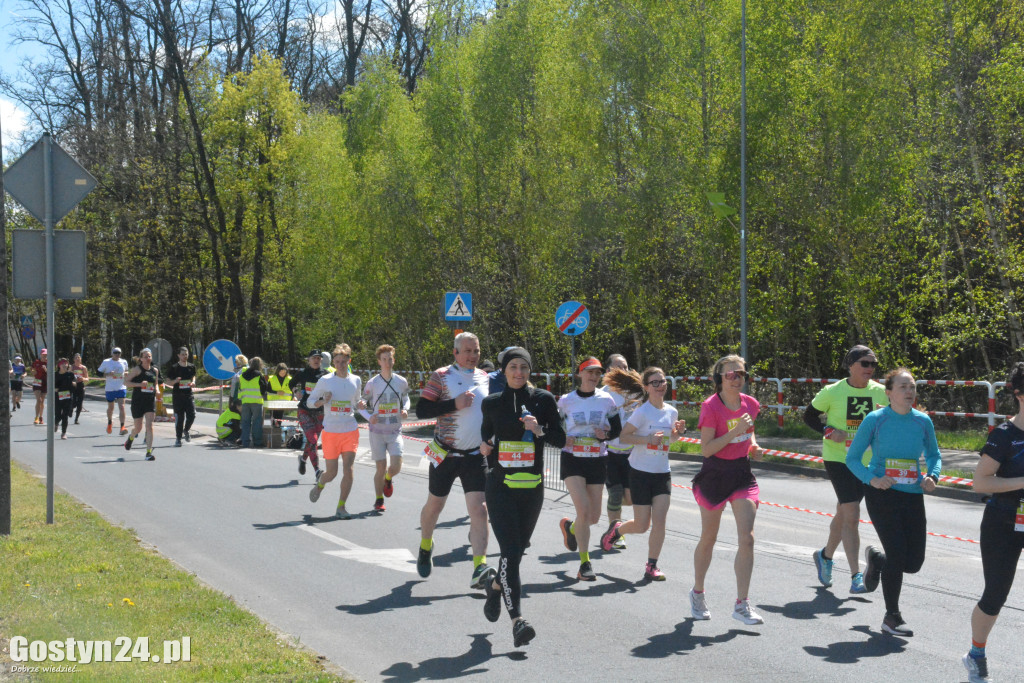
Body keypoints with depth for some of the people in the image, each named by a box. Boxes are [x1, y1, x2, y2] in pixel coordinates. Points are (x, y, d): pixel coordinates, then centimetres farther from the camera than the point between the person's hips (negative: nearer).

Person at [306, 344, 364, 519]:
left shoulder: (356, 380, 7)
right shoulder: (325, 380, -2)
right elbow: (310, 400, 5)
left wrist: (360, 405, -2)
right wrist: (322, 401, -16)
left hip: (350, 431, 2)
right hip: (330, 431, -2)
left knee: (348, 469, -9)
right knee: (331, 472, 3)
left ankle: (341, 507, 1)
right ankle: (320, 484, 39)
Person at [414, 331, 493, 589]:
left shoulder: (485, 378, 9)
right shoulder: (441, 376, -6)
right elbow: (421, 410, -13)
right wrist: (454, 404, -22)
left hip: (475, 457, 2)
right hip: (445, 455, -2)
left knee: (479, 510, -11)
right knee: (434, 505, 14)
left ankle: (480, 568, -15)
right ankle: (425, 546, 42)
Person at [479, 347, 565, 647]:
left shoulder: (543, 400, 1)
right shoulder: (492, 403, 4)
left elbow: (561, 440, 0)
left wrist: (539, 430, -17)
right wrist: (486, 447, 2)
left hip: (532, 487, 1)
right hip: (501, 486, -1)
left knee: (517, 550, 12)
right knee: (511, 552, -14)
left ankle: (495, 583, 44)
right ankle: (517, 620, -17)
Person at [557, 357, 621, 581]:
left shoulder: (606, 400, 2)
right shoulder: (566, 401, -1)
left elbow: (617, 429, 8)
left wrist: (605, 434, -13)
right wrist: (563, 438, -12)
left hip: (597, 461, 3)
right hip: (572, 460, -3)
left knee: (594, 517, 6)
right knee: (583, 511, -17)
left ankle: (570, 527, 42)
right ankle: (585, 564, -7)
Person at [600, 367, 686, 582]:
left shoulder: (672, 411, 5)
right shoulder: (642, 412, -12)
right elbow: (623, 437, -12)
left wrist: (678, 432, -2)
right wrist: (648, 439, -24)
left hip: (663, 473, 4)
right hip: (641, 472, -4)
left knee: (660, 520, -8)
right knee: (642, 526, 1)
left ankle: (652, 566, 2)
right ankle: (616, 529, 33)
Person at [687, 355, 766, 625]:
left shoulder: (750, 404, 2)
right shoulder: (711, 407, -15)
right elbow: (706, 449, -19)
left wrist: (754, 446, 2)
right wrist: (735, 432, -27)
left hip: (742, 474, 4)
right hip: (715, 476, -4)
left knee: (746, 539, -8)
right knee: (708, 539, 10)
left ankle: (742, 605, -4)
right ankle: (698, 593, 33)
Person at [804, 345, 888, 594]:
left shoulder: (880, 392, -1)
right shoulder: (832, 392, -9)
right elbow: (809, 416, 2)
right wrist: (829, 431, -14)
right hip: (838, 459, -4)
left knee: (843, 514, 17)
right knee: (851, 515, -14)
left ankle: (825, 555, 43)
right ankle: (856, 576, -11)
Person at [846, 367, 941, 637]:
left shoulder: (923, 421, 3)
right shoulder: (875, 420, -7)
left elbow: (933, 455, 17)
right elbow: (852, 458, -1)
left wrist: (932, 477, -3)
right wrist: (872, 479, -17)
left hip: (912, 496, 4)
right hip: (881, 494, -4)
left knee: (914, 562, 3)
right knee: (897, 553, -10)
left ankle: (875, 557, 38)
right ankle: (892, 617, 8)